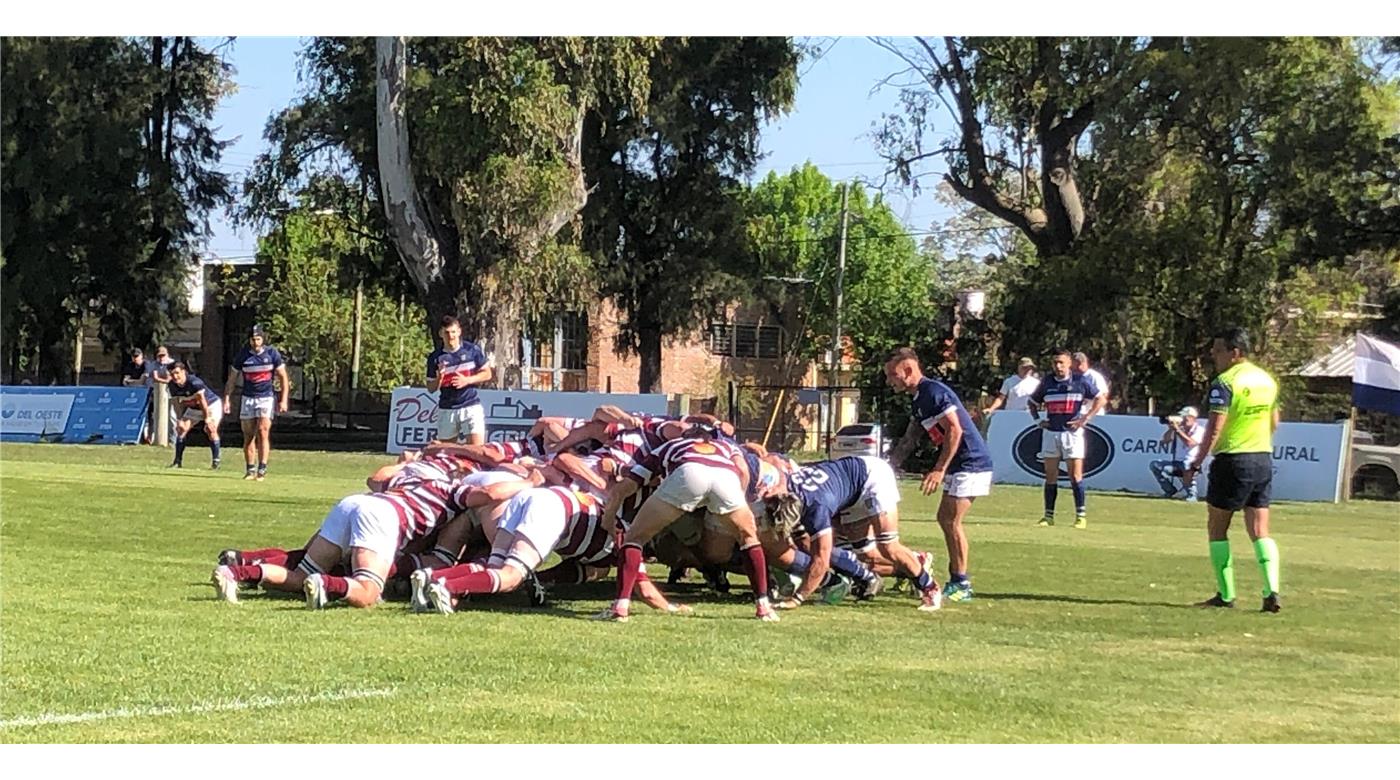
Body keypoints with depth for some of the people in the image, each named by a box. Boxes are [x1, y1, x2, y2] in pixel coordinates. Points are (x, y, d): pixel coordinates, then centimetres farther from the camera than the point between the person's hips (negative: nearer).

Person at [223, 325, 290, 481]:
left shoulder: (272, 353, -5)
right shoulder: (242, 354, -2)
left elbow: (283, 377, 0)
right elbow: (232, 378, 7)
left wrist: (284, 400, -7)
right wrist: (227, 399, 0)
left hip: (266, 398, -2)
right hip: (248, 398, 2)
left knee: (263, 431, -15)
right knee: (248, 436, 4)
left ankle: (262, 469, -16)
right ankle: (250, 470, 13)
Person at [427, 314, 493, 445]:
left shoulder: (472, 350, -1)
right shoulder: (435, 358, 1)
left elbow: (487, 374, 5)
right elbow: (431, 389, 6)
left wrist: (467, 380, -12)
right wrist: (439, 377, -16)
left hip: (471, 406, -2)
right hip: (446, 409, 2)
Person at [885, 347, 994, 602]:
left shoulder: (934, 392, -17)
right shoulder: (920, 398, 15)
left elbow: (955, 430, -23)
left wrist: (939, 470, -23)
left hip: (970, 464, -10)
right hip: (959, 466, 10)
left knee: (952, 522, -8)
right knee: (945, 519, 12)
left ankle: (962, 585, -2)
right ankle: (956, 580, 16)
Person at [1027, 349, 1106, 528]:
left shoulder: (1080, 380, -2)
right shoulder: (1047, 383, 9)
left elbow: (1101, 399, 0)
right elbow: (1033, 402, 23)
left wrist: (1085, 419, -6)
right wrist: (1037, 420, 8)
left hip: (1072, 432, -4)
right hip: (1050, 432, 4)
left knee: (1076, 475, -7)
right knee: (1050, 476, 5)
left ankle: (1081, 516, -4)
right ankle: (1049, 516, 10)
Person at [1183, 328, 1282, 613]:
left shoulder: (1225, 382, -13)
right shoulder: (1267, 380, 10)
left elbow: (1215, 428, -18)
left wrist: (1196, 463, -14)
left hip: (1232, 460, -7)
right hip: (1263, 459, 7)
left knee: (1217, 528, 6)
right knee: (1260, 531, 6)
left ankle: (1226, 595, 5)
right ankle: (1272, 590, -9)